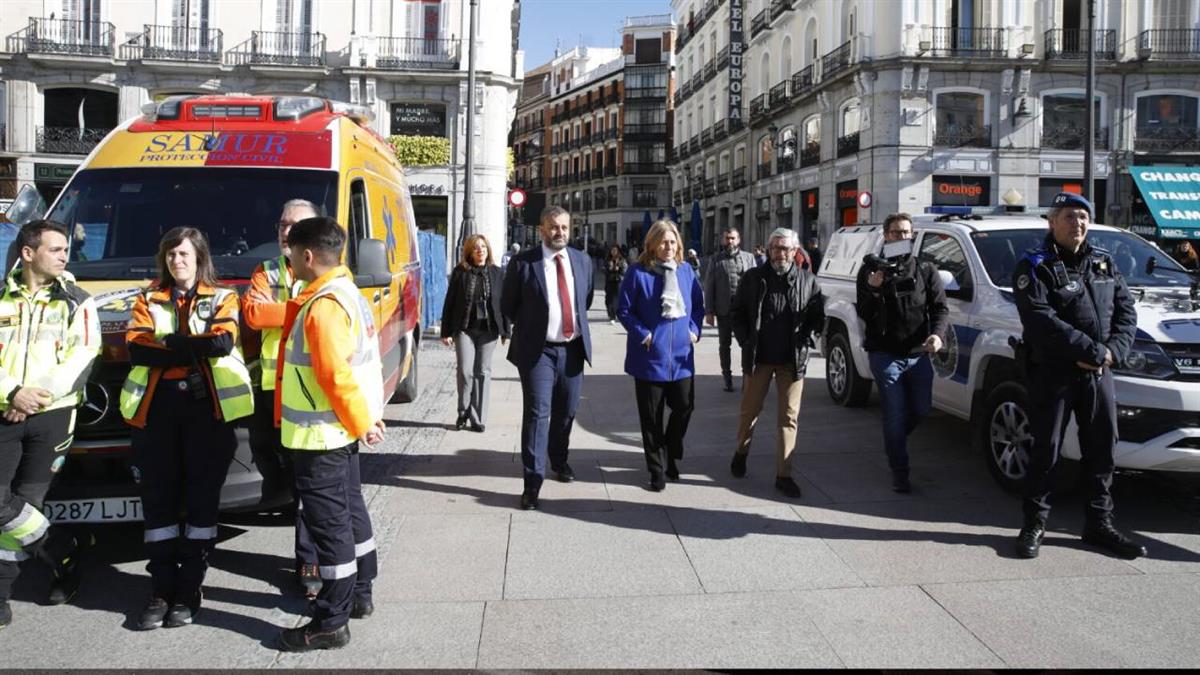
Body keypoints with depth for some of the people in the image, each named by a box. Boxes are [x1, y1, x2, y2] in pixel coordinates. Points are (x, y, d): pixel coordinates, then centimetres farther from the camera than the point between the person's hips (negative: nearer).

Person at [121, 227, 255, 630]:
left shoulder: (221, 299, 10)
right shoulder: (148, 300, 16)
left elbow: (223, 342, -11)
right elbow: (135, 349, -2)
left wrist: (165, 344, -10)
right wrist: (195, 347, -11)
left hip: (207, 405, -2)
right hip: (157, 407, 2)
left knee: (202, 498, 1)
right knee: (159, 498, 3)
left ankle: (189, 591, 9)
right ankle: (161, 591, 11)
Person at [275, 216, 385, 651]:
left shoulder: (323, 305, -21)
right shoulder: (346, 292, 12)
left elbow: (336, 375, -24)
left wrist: (360, 421, -15)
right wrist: (363, 419, 15)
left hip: (320, 434, -10)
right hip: (340, 428, 10)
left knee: (328, 522, -3)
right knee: (349, 509, 19)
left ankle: (331, 622, 5)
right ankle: (358, 595, 33)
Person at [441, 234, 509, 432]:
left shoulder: (497, 273, 5)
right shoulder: (460, 272, 1)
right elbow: (450, 303, 2)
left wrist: (505, 331, 4)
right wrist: (446, 332, -1)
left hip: (488, 329, 1)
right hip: (464, 328, -1)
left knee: (483, 373, 5)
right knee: (465, 371, -5)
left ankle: (478, 418, 12)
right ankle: (463, 413, 14)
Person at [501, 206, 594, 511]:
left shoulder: (582, 261, 6)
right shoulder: (523, 262, -7)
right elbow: (508, 304, 2)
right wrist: (529, 326, 9)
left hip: (572, 348, 4)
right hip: (538, 350, -4)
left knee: (566, 411, 16)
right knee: (537, 413, -8)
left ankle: (558, 459, 40)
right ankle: (533, 481, -5)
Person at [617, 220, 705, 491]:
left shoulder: (686, 271, 5)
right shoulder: (638, 273, -8)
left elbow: (698, 304, 14)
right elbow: (624, 310, -4)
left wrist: (694, 329, 1)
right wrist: (642, 334, -13)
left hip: (681, 356, 3)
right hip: (650, 356, -3)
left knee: (685, 406, 6)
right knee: (651, 416, 5)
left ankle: (672, 452, 33)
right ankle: (656, 469, 18)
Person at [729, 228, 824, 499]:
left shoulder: (808, 280, 2)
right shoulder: (754, 278, 1)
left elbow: (817, 315, 7)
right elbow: (737, 312, 7)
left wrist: (804, 340, -5)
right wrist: (746, 342, -2)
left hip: (793, 359, 0)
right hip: (759, 357, 0)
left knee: (789, 417, 2)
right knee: (750, 410, 10)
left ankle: (783, 474, 8)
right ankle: (741, 452, 36)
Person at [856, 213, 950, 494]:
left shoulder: (925, 271, 8)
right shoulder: (870, 271, 3)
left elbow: (940, 307, 3)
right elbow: (864, 314, -4)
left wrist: (938, 334, -16)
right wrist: (873, 290, -24)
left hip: (918, 354, 3)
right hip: (885, 354, -3)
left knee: (920, 409, 8)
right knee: (895, 414, -2)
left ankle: (894, 441, 37)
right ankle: (899, 473, 6)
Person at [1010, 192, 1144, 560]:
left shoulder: (1104, 263, 14)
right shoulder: (1034, 267, -6)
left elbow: (1126, 310, 10)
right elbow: (1042, 322, -18)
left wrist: (1113, 351, -9)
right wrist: (1093, 351, -19)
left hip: (1099, 373, 5)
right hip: (1052, 373, -5)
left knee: (1102, 448, 10)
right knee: (1046, 450, 0)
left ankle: (1100, 524, 22)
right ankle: (1034, 523, 12)